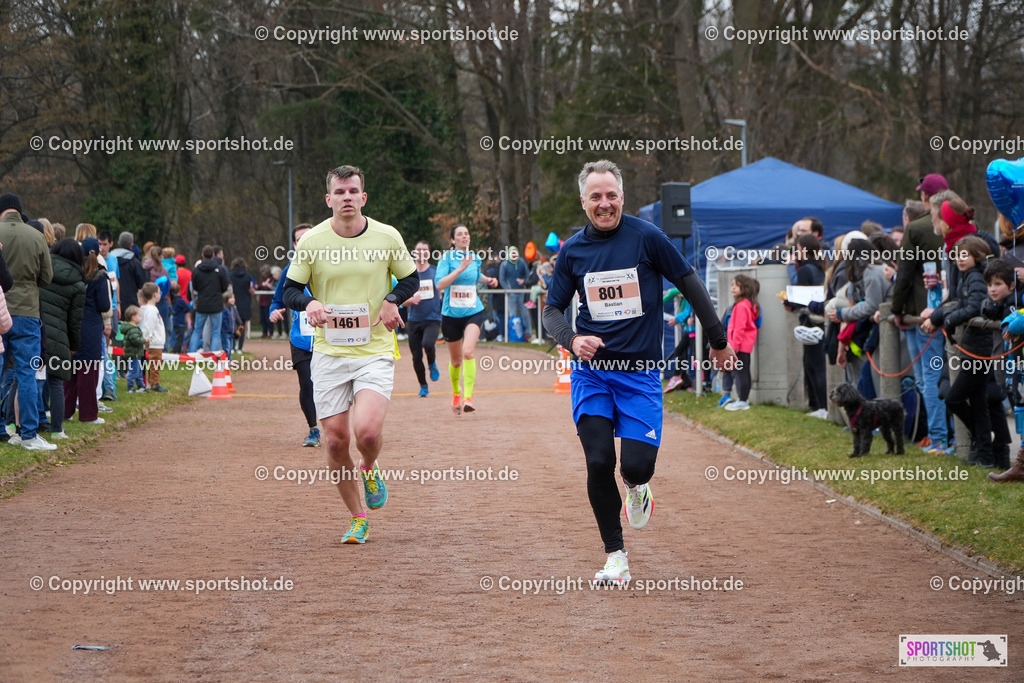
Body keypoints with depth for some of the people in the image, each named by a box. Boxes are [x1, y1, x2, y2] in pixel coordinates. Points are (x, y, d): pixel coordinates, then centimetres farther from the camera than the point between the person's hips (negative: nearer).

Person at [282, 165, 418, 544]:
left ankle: (370, 470, 15)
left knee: (367, 431, -21)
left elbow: (411, 278, 13)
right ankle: (357, 519, 19)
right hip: (328, 353, 1)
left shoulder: (387, 237, -1)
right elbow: (290, 290, 5)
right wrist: (309, 303, -17)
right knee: (336, 441, 0)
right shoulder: (311, 241, -2)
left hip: (375, 351, -1)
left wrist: (392, 300, -7)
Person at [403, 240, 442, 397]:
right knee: (416, 356, 2)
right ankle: (423, 387, 21)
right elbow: (402, 302, 5)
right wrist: (411, 300, -16)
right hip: (414, 320, 2)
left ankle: (432, 364, 4)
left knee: (427, 344, -29)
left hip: (432, 318, -2)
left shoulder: (436, 272, 2)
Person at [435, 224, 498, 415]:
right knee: (455, 360, 13)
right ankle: (456, 393, 41)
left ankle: (468, 397, -25)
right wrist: (460, 268, -26)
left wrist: (487, 280, 11)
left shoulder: (475, 258, 6)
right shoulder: (446, 258, -7)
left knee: (468, 352, -23)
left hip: (473, 312, 1)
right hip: (451, 314, -1)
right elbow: (439, 284, -22)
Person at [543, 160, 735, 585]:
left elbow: (689, 285, 3)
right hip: (591, 374, 2)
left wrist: (718, 341, 8)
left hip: (640, 373, -2)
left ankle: (636, 487, 27)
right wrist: (571, 340, -13)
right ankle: (615, 557, 7)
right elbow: (553, 309, 9)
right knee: (599, 463, -8)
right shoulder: (572, 250, 1)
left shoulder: (646, 238, -7)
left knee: (637, 465, -12)